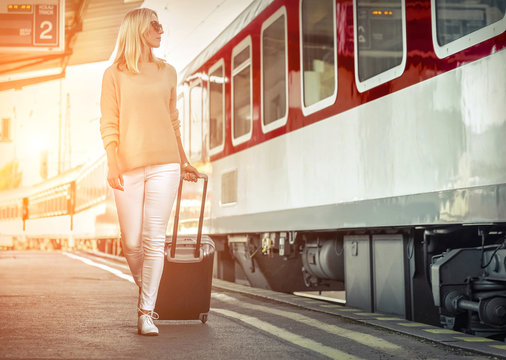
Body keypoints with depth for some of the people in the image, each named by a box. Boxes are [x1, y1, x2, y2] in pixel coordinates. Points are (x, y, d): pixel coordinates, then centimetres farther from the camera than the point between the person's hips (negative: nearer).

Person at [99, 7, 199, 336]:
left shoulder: (167, 72, 15)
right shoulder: (114, 75, 7)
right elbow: (108, 124, 2)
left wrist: (183, 161, 22)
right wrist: (113, 163, -10)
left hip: (164, 165, 1)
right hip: (129, 169, -1)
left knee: (154, 240, -7)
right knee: (131, 243, 0)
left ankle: (146, 312, -3)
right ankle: (146, 291, 27)